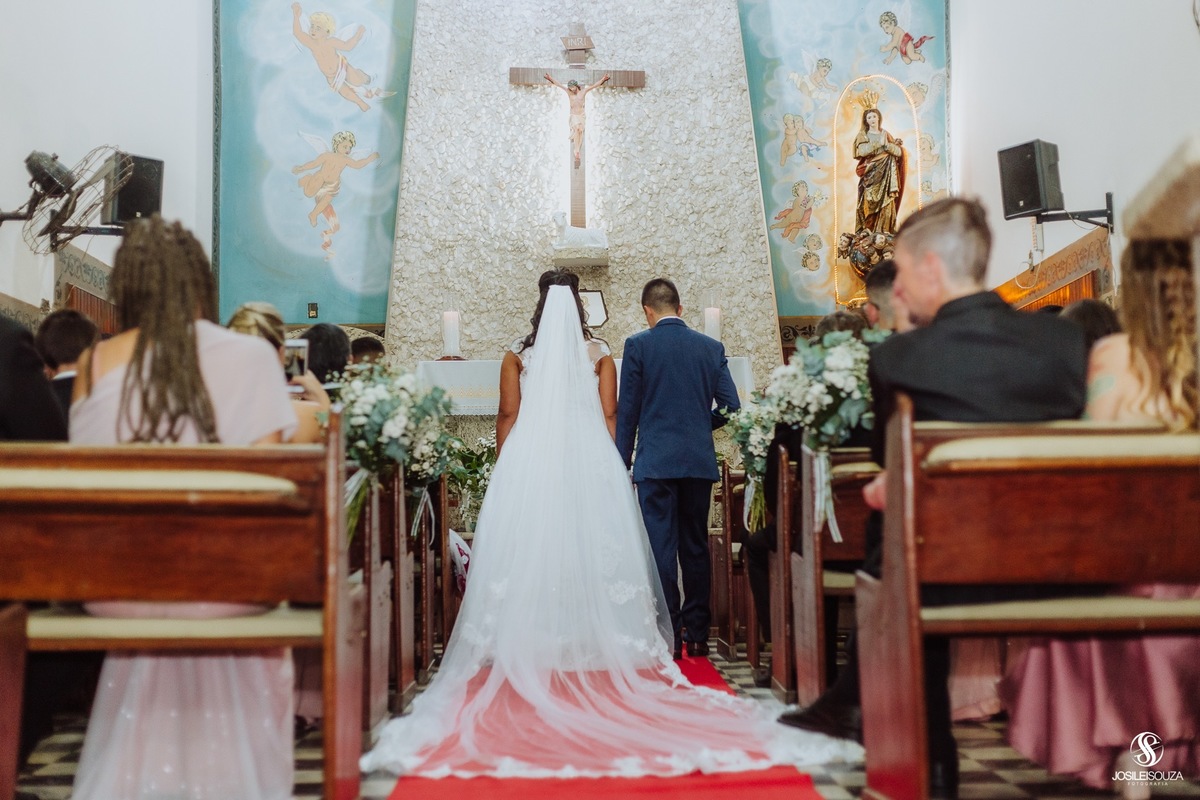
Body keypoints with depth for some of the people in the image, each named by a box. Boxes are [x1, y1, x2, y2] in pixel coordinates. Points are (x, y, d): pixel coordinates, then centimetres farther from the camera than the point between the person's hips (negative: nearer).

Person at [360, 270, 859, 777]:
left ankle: (529, 647, 0)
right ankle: (595, 642, 4)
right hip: (590, 464, 1)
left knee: (528, 550, 1)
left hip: (527, 464, 0)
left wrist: (504, 466, 12)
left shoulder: (517, 355, 3)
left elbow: (507, 416, 3)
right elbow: (609, 416, 4)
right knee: (592, 548, 3)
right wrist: (611, 465, 12)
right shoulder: (599, 355, 5)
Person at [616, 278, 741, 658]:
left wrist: (622, 462, 4)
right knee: (695, 547, 11)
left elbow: (627, 410, -2)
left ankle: (669, 635, -1)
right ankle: (697, 633, 14)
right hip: (700, 462, 3)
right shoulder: (711, 347, 7)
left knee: (661, 547, 0)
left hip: (655, 462, -3)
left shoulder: (637, 345, -3)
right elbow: (730, 405, 6)